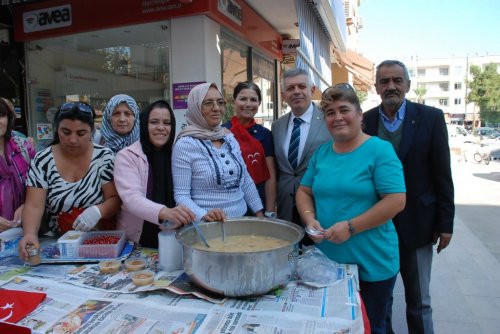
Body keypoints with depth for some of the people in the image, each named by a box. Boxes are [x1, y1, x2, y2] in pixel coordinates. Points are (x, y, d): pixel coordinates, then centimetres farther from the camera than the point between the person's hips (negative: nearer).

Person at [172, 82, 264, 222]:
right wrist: (204, 215, -30)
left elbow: (246, 181, 8)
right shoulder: (185, 144, -14)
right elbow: (181, 195, -14)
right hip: (208, 226, -5)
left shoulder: (229, 138, 3)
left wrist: (260, 214, 6)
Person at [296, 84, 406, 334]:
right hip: (326, 258, 5)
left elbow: (396, 201, -17)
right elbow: (304, 191, 11)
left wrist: (350, 227, -22)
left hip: (371, 264, -4)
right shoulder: (321, 153, 6)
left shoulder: (379, 150, -11)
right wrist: (310, 219, -9)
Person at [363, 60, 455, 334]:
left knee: (418, 301, 12)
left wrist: (445, 223, -3)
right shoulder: (364, 121, -1)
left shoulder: (431, 118, -4)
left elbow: (442, 175, -3)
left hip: (416, 223, -1)